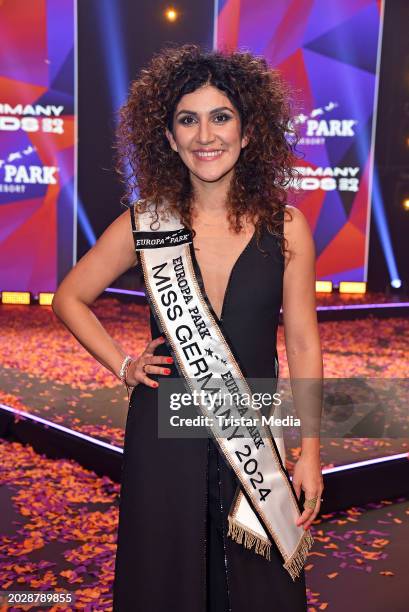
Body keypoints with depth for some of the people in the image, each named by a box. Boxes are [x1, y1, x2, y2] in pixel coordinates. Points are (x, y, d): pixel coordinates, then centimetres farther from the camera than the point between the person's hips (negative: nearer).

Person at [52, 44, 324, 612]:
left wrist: (310, 453, -1)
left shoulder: (285, 226, -5)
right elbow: (69, 298, 8)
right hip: (164, 432, 0)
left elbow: (303, 344, -1)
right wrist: (124, 365, -2)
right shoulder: (145, 223, -5)